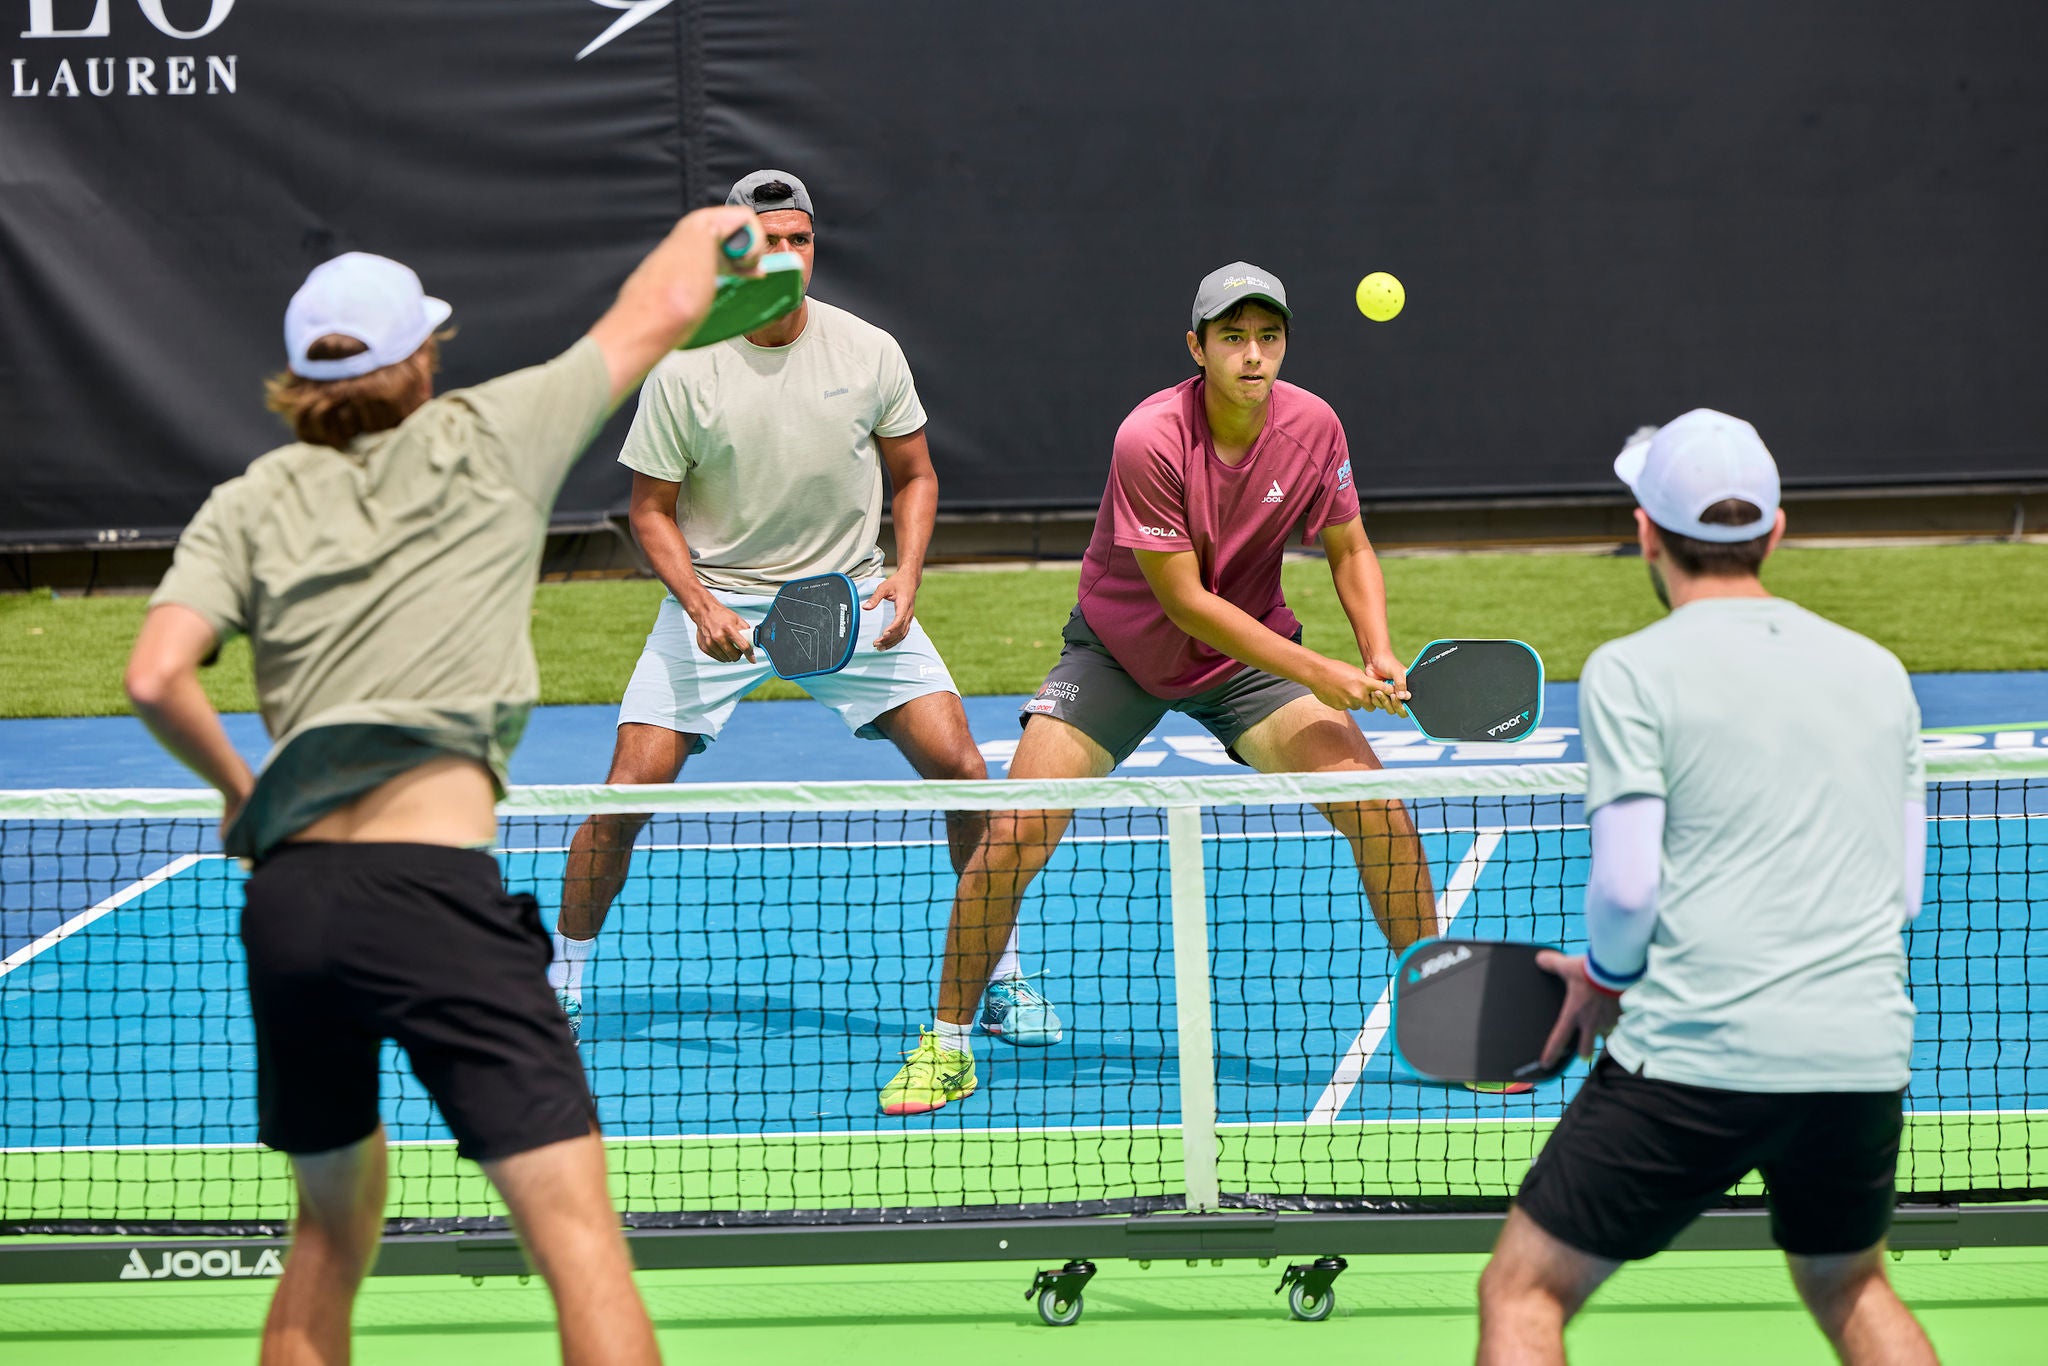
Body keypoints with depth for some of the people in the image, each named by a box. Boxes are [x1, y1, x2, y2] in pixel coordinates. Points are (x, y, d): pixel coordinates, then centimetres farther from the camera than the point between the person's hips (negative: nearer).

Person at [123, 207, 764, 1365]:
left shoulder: (253, 504, 13)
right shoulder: (485, 443, 9)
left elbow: (158, 678, -1)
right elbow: (663, 311, 21)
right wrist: (707, 227, 42)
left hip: (286, 892, 5)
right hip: (429, 881, -5)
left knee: (333, 1225, 22)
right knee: (578, 1230, -9)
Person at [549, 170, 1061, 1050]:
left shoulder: (869, 352, -5)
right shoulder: (685, 372, -11)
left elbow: (914, 476, 8)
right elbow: (651, 509, -3)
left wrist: (906, 576, -9)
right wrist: (701, 607, -19)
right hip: (716, 595, -2)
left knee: (960, 768, -10)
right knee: (629, 791, -12)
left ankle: (1002, 979, 6)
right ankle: (564, 983, 8)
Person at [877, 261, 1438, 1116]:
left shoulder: (1312, 427, -14)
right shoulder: (1151, 440, -28)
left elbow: (1348, 549, 2)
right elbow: (1185, 600, -25)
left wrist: (1377, 654, -16)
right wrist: (1319, 674, -27)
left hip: (1252, 649, 3)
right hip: (1120, 652, -3)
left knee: (1377, 809, -15)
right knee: (1013, 837, -15)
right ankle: (946, 1045, 4)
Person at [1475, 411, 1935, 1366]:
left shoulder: (1631, 672, -4)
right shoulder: (1877, 671, 13)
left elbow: (1628, 884, -10)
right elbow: (1902, 889, 16)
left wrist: (1605, 977, 10)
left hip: (1697, 1057, -5)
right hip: (1866, 1056, 5)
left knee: (1524, 1289, 7)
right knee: (1847, 1286, 30)